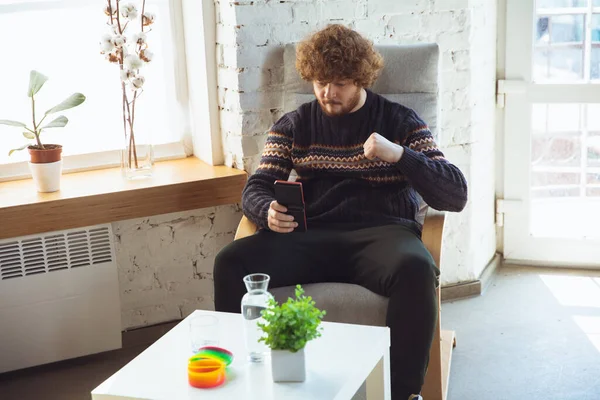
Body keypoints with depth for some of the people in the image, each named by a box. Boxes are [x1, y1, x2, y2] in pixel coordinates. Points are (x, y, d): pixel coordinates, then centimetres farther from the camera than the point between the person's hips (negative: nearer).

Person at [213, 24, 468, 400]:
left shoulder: (401, 122, 10)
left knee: (416, 269, -38)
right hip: (310, 235, 2)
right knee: (231, 262, -26)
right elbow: (256, 189, 12)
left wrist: (399, 155, -14)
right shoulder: (293, 125, 18)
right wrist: (269, 212, -14)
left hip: (381, 232, -2)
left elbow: (456, 195, 2)